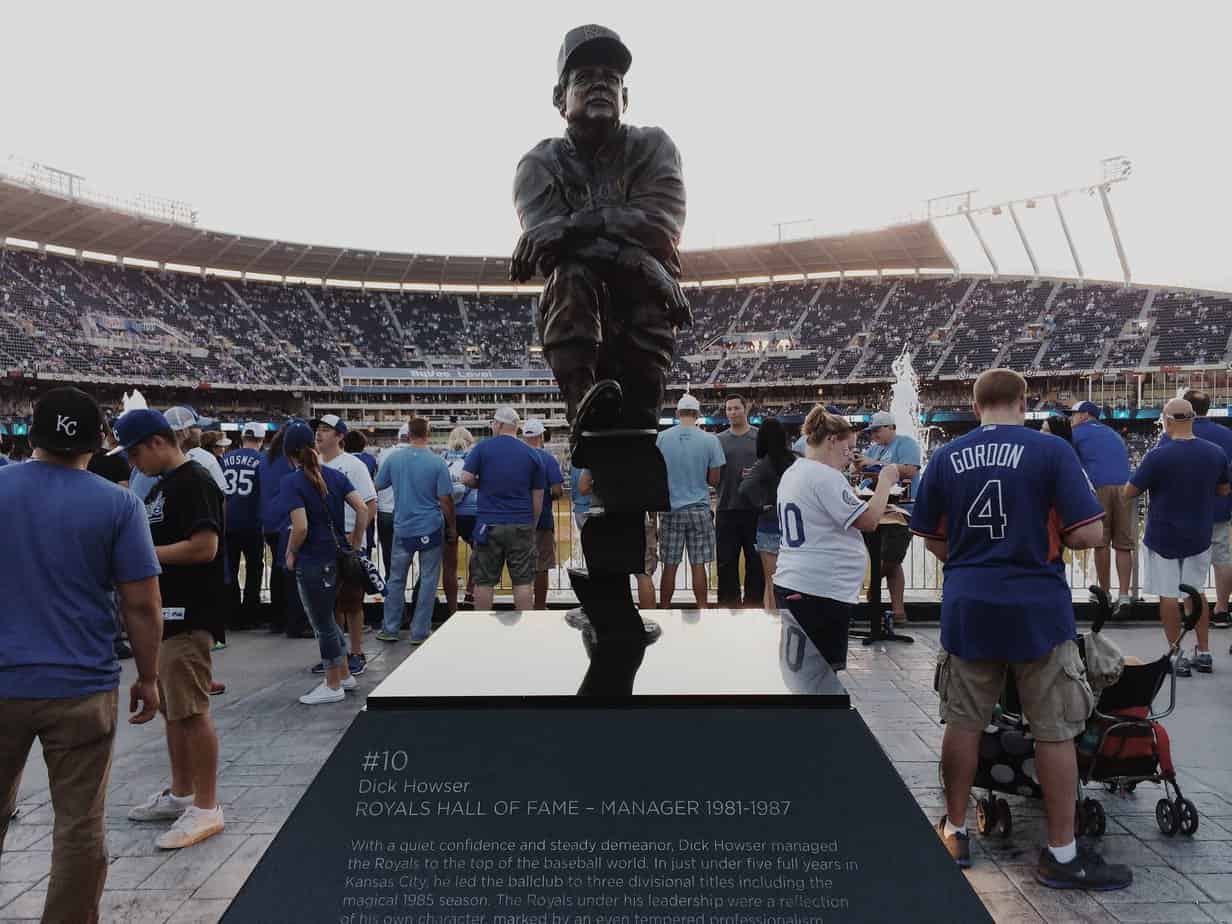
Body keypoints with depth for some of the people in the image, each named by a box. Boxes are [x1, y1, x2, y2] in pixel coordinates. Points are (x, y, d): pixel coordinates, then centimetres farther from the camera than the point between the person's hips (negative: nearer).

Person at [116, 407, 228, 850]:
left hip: (188, 614, -10)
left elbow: (204, 547, -23)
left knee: (191, 711, -5)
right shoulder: (162, 486, 16)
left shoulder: (194, 483, -15)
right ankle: (180, 793, 30)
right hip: (164, 612, 10)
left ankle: (206, 808, 4)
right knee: (171, 708, 17)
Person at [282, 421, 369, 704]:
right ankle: (345, 675, 32)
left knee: (323, 625, 6)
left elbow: (300, 527, -22)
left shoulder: (292, 482, -13)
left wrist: (290, 554, -6)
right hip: (338, 557, 7)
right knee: (328, 619, 23)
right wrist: (355, 544, 6)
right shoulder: (335, 475, 4)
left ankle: (333, 686, 19)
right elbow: (362, 508, -3)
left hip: (312, 562, -7)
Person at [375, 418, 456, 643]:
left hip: (402, 528, 2)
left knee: (396, 579, 14)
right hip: (431, 528, -2)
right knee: (428, 580, 7)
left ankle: (390, 629, 21)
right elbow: (445, 500, -9)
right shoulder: (437, 463, -11)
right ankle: (420, 632, 11)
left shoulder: (392, 459, -4)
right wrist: (452, 527, 3)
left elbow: (377, 487, 8)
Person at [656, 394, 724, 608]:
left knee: (669, 566, 7)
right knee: (699, 565, 5)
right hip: (699, 509, -1)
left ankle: (664, 612, 13)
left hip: (671, 509, 1)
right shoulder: (710, 440, -4)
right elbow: (714, 480, -1)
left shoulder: (661, 438, -3)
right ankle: (702, 611, 10)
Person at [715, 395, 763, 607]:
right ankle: (728, 604, 17)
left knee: (756, 561, 5)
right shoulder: (718, 440, 9)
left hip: (754, 510, -2)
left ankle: (754, 603, 16)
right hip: (726, 510, 2)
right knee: (726, 562, 6)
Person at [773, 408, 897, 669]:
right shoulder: (826, 476, -16)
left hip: (789, 586, 9)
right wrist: (885, 481, -5)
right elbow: (868, 521, -17)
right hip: (823, 591, -9)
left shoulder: (791, 473, 13)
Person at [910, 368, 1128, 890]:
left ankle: (954, 833, 26)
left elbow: (933, 540, 8)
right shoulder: (1052, 451, -8)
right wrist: (1050, 537, 8)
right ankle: (1061, 854, 19)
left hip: (967, 607, 3)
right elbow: (1089, 535, -12)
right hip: (1036, 608, -3)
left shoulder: (946, 458, 1)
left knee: (963, 723, 13)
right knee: (1055, 731, 9)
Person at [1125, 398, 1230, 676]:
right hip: (1199, 536, 5)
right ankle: (1203, 653, 22)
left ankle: (1178, 656, 10)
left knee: (1168, 595, 5)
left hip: (1163, 537, -5)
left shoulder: (1158, 456, -21)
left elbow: (1129, 493, -12)